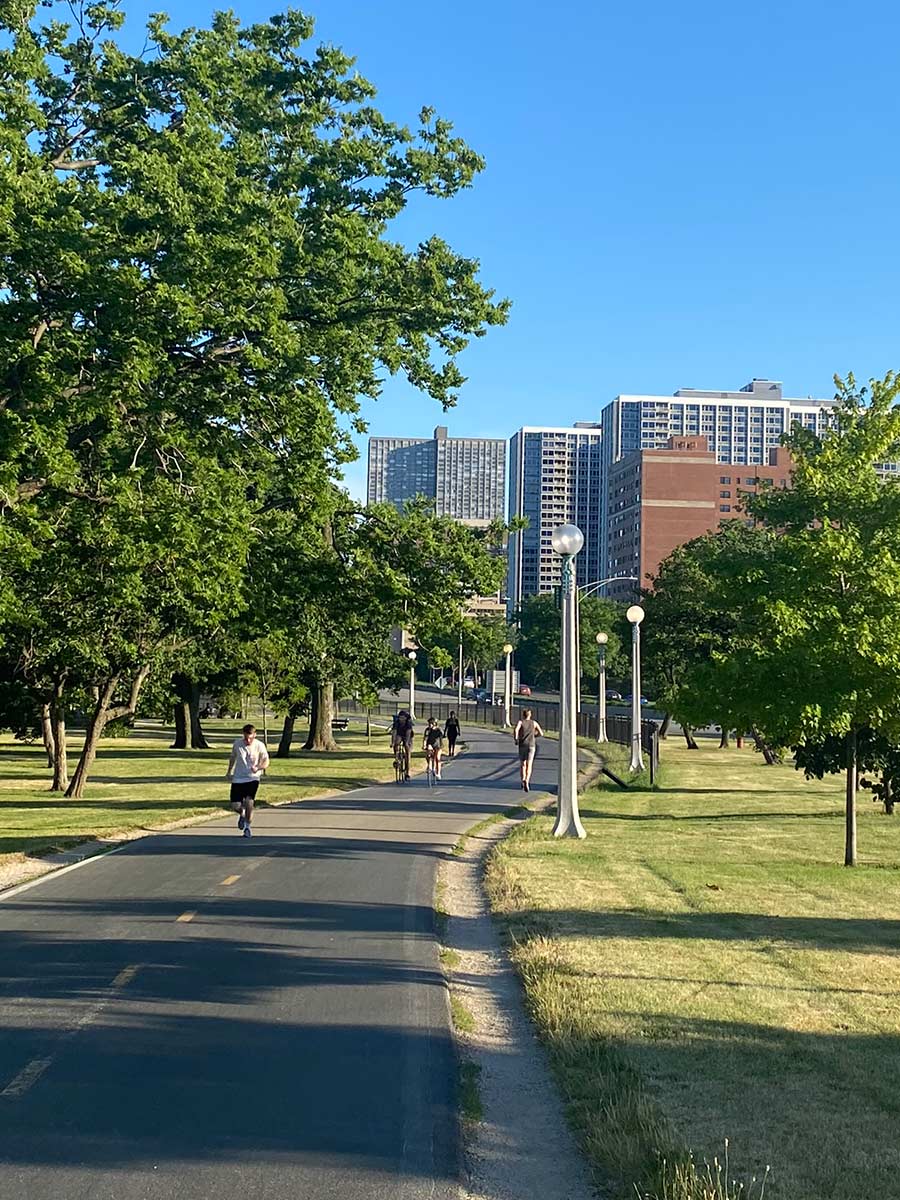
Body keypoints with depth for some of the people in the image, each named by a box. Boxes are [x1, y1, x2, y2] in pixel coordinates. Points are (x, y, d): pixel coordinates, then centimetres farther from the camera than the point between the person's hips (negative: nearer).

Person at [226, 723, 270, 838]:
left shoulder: (259, 745, -10)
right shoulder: (237, 744, -4)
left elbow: (266, 761, -7)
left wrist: (258, 768, -27)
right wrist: (229, 772, 22)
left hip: (253, 778, -2)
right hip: (238, 778, 2)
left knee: (249, 802, -20)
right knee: (235, 805, -4)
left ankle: (247, 827, 3)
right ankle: (242, 815, 34)